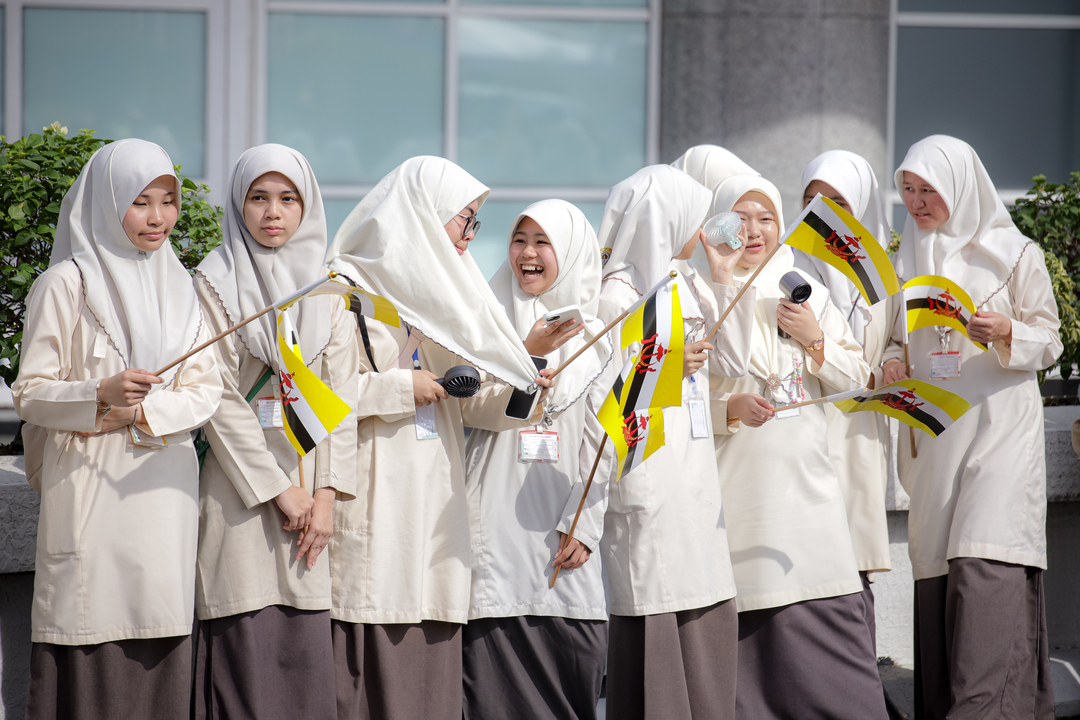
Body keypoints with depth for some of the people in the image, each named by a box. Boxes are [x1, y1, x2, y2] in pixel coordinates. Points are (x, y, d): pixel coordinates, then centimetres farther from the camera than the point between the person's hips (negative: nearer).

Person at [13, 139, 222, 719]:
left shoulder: (179, 286, 13)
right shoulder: (66, 284, -1)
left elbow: (203, 390, 8)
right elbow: (30, 394, -4)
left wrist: (139, 414, -10)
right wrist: (102, 395, -21)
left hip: (164, 492, 4)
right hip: (89, 492, -4)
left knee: (159, 653, 3)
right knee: (88, 656, -7)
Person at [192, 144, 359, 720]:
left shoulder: (327, 289, 12)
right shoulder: (214, 282, 0)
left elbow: (342, 392, 7)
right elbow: (220, 398, -5)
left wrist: (327, 491, -4)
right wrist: (278, 489, -9)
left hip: (310, 480, 3)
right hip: (242, 484, -3)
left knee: (308, 646, -1)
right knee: (246, 645, -7)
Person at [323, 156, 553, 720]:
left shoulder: (439, 288, 21)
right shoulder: (345, 285, -3)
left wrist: (519, 395, 1)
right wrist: (399, 388, -9)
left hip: (434, 501, 7)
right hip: (371, 491, -7)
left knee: (430, 667, 2)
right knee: (369, 661, -10)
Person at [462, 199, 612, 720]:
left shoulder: (595, 333, 12)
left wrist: (583, 525, -3)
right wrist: (528, 356, -12)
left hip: (565, 532, 2)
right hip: (500, 517, -2)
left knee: (577, 658, -3)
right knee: (497, 667, -6)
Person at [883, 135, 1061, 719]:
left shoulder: (1013, 252, 1)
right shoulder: (907, 260, 15)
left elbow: (1049, 338, 2)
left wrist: (1007, 335, -18)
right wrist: (891, 365, 0)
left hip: (998, 426, -5)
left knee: (985, 564, -17)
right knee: (936, 563, 1)